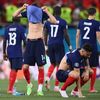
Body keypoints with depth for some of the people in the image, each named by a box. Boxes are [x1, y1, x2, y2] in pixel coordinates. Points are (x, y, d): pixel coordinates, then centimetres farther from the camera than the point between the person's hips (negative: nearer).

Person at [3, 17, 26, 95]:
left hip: (9, 53, 6)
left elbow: (4, 41, 9)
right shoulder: (21, 28, -6)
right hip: (17, 53, -5)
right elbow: (24, 41, -7)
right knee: (14, 70, -6)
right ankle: (10, 89, -12)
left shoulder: (7, 28, 9)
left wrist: (4, 53, 15)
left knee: (13, 69, 19)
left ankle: (11, 87, 18)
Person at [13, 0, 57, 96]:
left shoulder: (42, 13, -7)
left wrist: (46, 11, -25)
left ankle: (40, 89, 2)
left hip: (39, 42, -3)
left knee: (40, 67, -3)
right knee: (25, 67, -3)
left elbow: (54, 21, -17)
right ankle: (29, 84, 20)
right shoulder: (28, 12, 3)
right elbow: (15, 15, 6)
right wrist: (22, 8, -9)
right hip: (29, 41, 3)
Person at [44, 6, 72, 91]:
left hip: (50, 45, 4)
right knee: (59, 65, 3)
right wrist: (69, 46, 5)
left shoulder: (48, 22, 5)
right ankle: (56, 86, -1)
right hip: (59, 45, -4)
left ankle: (48, 77, -8)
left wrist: (46, 46, 17)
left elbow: (45, 35, 8)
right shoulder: (63, 22, -5)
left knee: (53, 64, 19)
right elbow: (66, 35, -5)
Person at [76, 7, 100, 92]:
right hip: (93, 48, -4)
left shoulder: (81, 22, 6)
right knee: (93, 68, 5)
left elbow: (77, 36, 8)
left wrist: (77, 47, 16)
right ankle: (92, 88, 5)